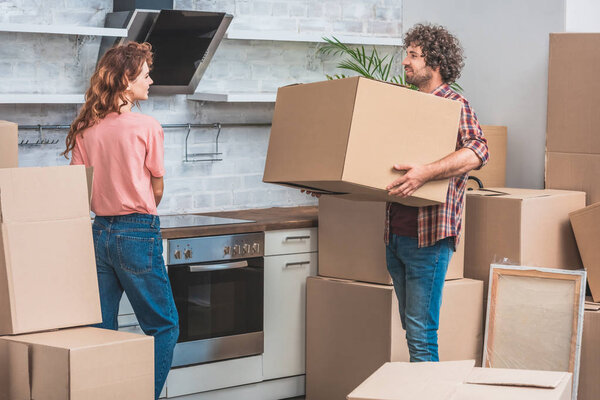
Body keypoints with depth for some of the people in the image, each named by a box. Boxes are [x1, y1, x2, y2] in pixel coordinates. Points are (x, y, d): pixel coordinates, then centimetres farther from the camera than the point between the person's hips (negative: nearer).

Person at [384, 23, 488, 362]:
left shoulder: (454, 105, -5)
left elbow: (477, 152, -23)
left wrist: (426, 173, -35)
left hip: (428, 236, -8)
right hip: (395, 233, 8)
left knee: (421, 333, -7)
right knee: (411, 329, 13)